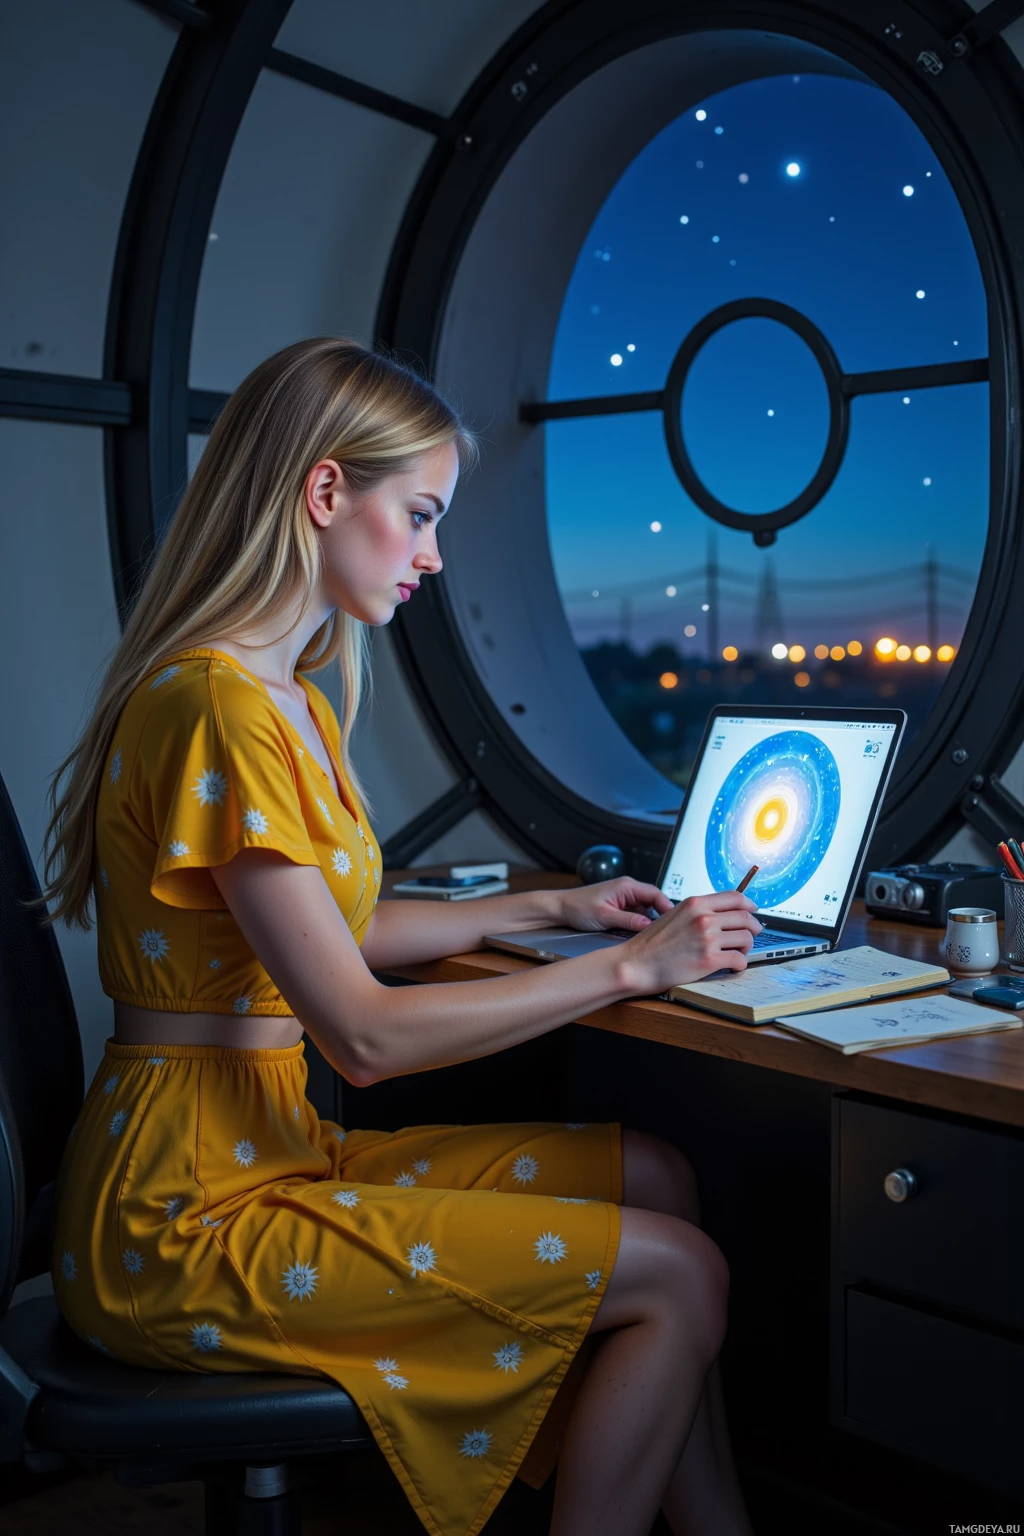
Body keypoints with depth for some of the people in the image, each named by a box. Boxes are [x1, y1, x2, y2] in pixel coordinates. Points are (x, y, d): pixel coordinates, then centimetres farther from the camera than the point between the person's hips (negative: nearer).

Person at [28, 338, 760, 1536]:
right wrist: (629, 968, -14)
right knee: (679, 1276, -7)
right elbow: (365, 1036, -23)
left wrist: (552, 908, 18)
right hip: (186, 1222, -10)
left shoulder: (295, 703, 10)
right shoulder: (221, 708, -22)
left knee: (654, 1177, 10)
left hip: (270, 1156, 10)